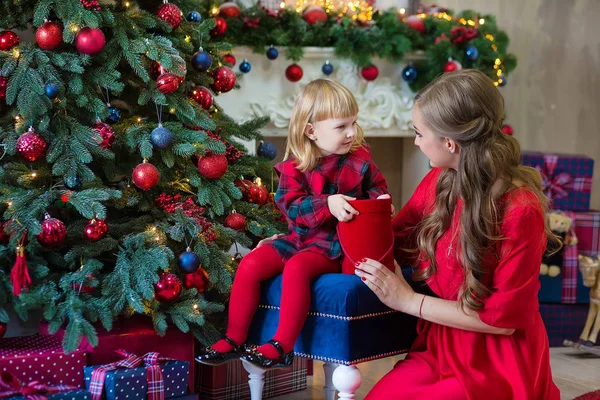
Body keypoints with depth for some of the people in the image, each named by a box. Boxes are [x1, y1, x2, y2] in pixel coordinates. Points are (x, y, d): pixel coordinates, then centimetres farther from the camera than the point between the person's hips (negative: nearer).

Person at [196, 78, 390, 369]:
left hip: (336, 245, -3)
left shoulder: (359, 158, 0)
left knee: (296, 268, -31)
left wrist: (379, 201, -11)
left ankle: (282, 347, -25)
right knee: (251, 264, -13)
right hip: (299, 237, 4)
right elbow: (292, 205, -15)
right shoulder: (294, 165, -2)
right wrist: (327, 204, -31)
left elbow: (377, 187, 14)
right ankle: (234, 339, -2)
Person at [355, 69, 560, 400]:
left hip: (497, 367, -5)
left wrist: (409, 301, -15)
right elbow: (395, 244, 14)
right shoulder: (438, 182, -1)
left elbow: (503, 318, -17)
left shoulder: (519, 209, -21)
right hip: (439, 347, 5)